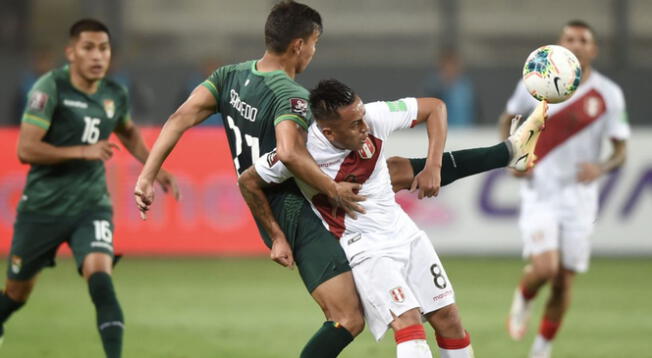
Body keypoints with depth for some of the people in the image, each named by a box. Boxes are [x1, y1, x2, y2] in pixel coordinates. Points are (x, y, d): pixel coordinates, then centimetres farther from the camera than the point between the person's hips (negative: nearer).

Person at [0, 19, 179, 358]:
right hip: (43, 208, -2)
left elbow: (128, 132, 26)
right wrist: (84, 152, -26)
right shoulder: (51, 87, -15)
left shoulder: (115, 95, 1)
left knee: (99, 275, -25)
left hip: (91, 206, 2)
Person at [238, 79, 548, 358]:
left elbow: (434, 107, 0)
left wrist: (433, 167, -10)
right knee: (407, 321, -24)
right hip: (362, 249, -5)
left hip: (403, 231, 5)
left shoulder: (373, 117, -15)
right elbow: (248, 182, -9)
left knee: (447, 317, 5)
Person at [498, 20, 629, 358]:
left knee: (563, 282, 5)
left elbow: (621, 151, 1)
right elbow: (508, 119, 14)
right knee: (544, 268, -21)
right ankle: (523, 300, 14)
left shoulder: (608, 95, -3)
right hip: (540, 192, -1)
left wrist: (601, 167, -22)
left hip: (579, 196, 1)